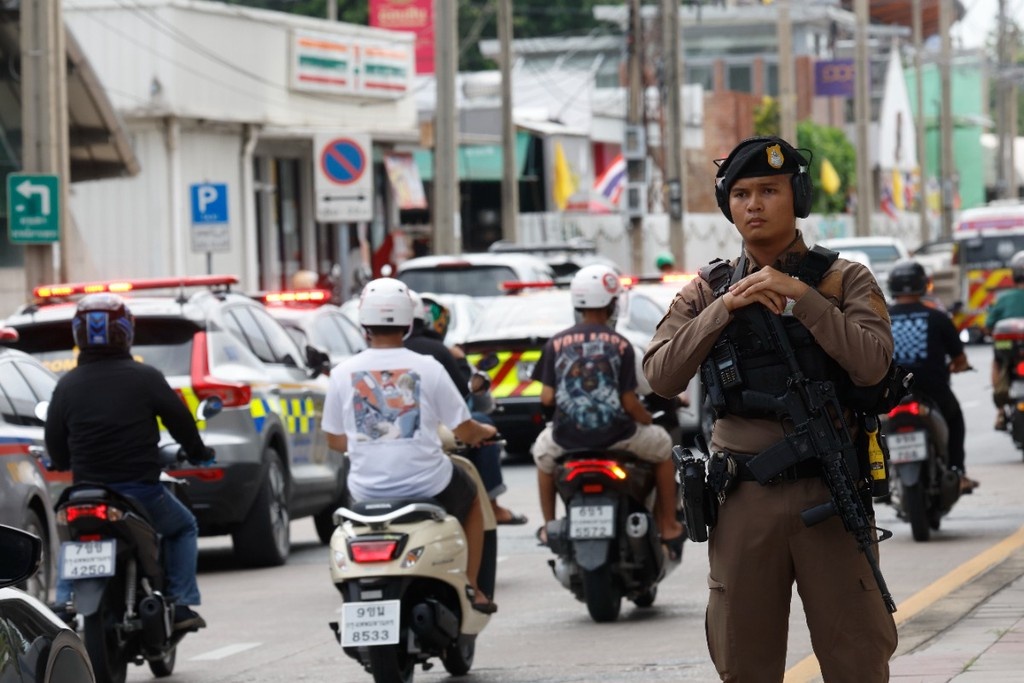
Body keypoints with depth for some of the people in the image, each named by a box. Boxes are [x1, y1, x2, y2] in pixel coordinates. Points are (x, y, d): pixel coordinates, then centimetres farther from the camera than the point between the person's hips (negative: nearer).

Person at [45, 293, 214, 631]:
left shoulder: (67, 385, 0)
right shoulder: (144, 378, -7)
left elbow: (54, 444, 7)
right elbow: (179, 420, 0)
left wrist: (66, 464, 29)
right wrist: (197, 452, 20)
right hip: (140, 489, -2)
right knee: (183, 528, 23)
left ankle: (64, 603, 14)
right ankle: (180, 606, 9)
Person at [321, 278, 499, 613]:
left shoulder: (343, 373, -3)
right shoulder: (427, 368, -8)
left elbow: (335, 440, 6)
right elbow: (465, 431, -3)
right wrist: (485, 432, 21)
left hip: (368, 488, 2)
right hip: (427, 482, -2)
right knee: (470, 497, 31)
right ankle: (471, 590, 28)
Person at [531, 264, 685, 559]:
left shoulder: (556, 344, -1)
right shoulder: (620, 345, -6)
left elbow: (547, 397, -2)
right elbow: (629, 402, -8)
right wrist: (649, 421, 12)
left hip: (568, 436, 2)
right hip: (615, 435, -2)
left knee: (543, 450, 36)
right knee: (662, 446, 26)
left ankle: (549, 527, 34)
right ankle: (668, 528, 23)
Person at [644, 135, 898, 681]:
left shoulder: (844, 281, 5)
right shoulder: (708, 291, 10)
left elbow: (872, 364, -12)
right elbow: (661, 376, -3)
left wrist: (800, 296, -17)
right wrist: (725, 308, -13)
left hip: (829, 493, -2)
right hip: (744, 500, 2)